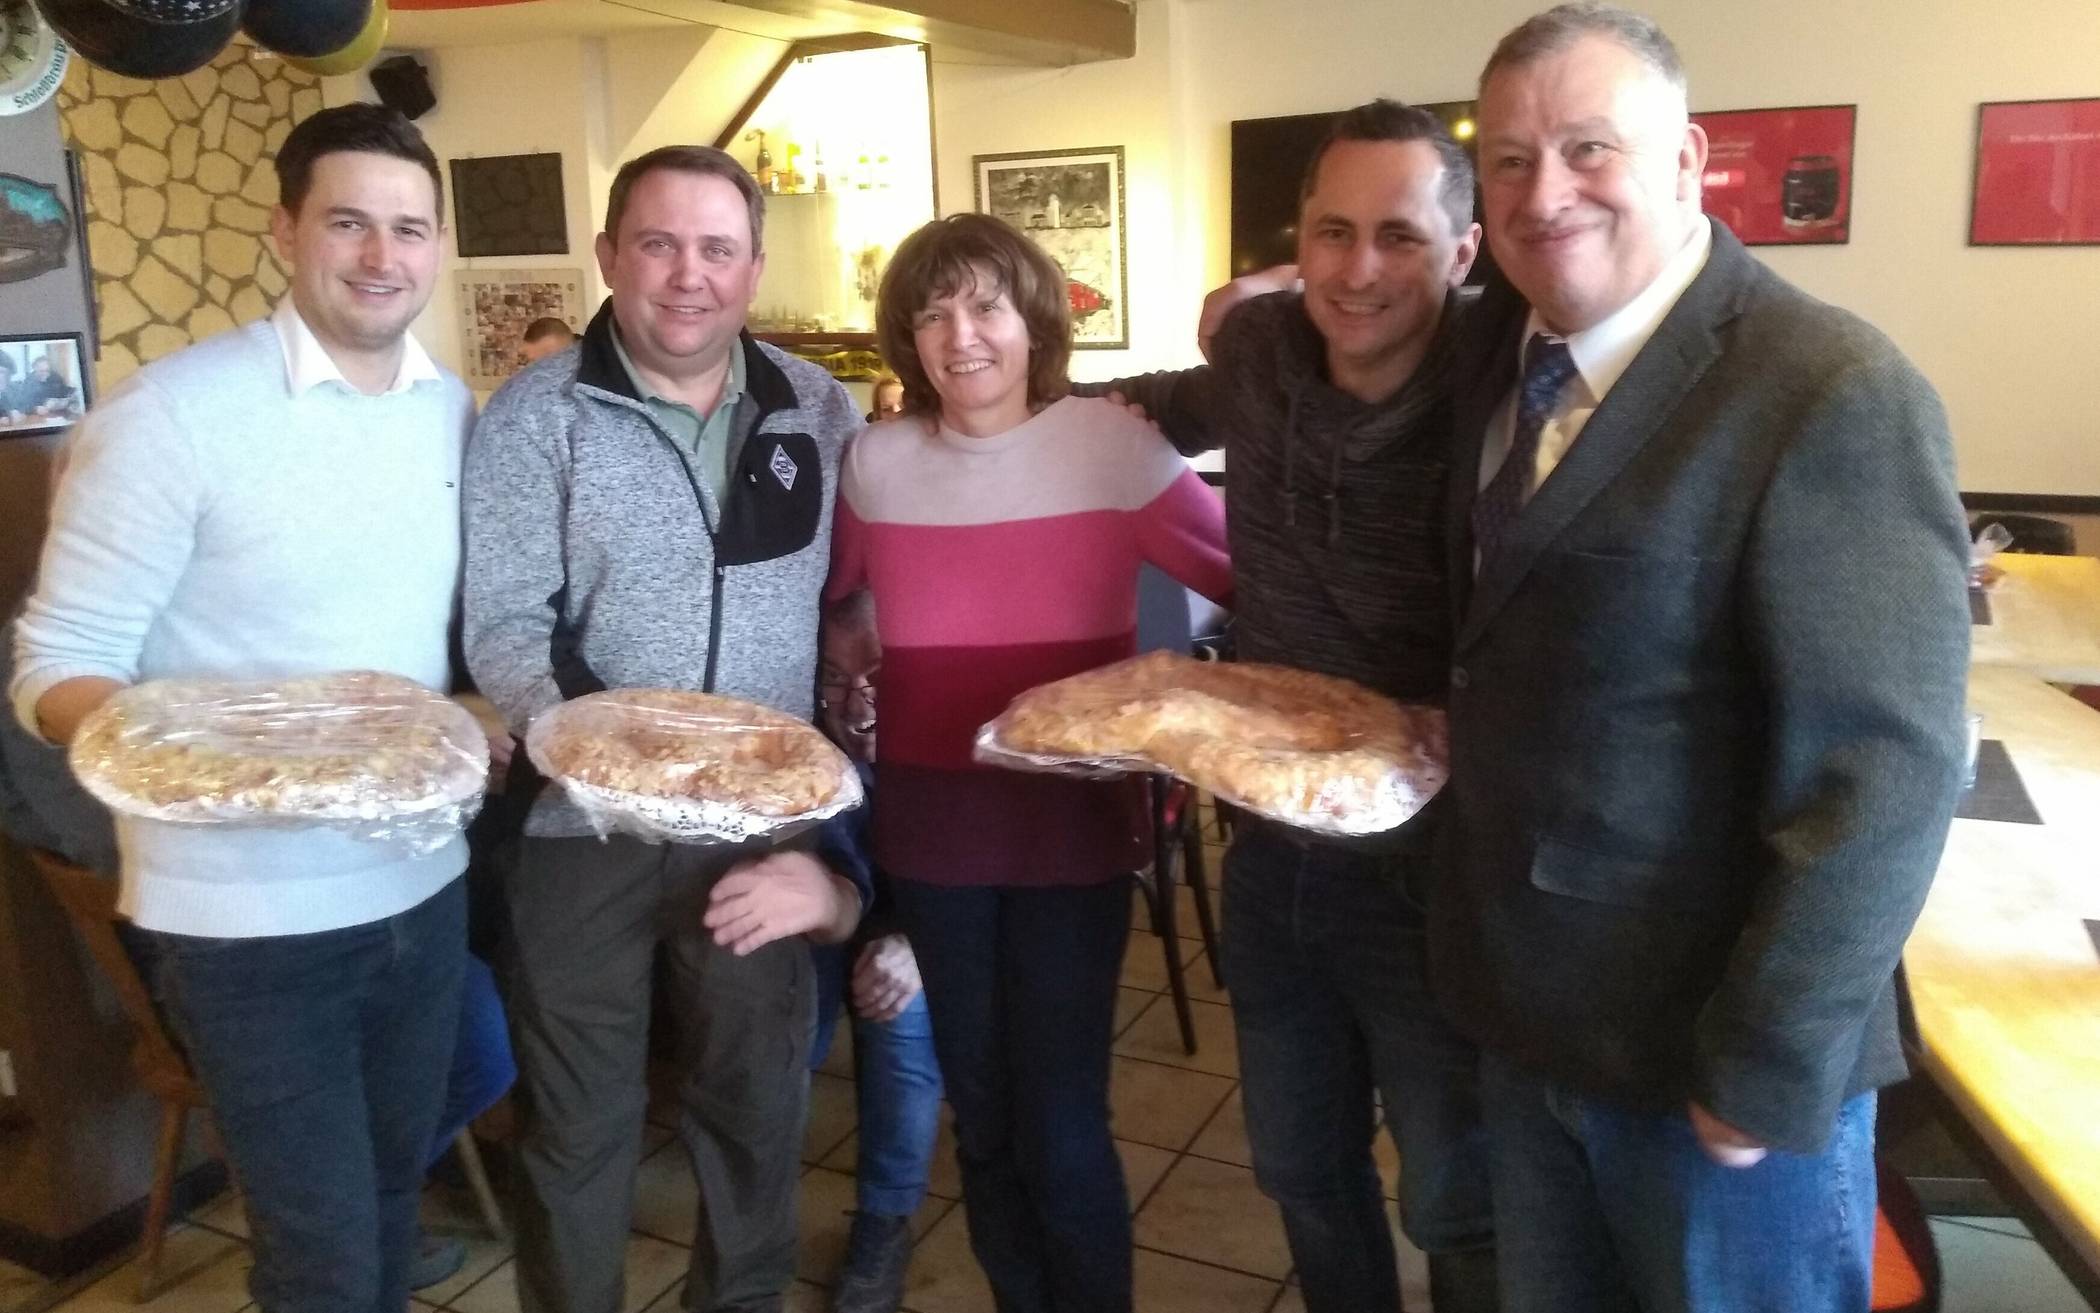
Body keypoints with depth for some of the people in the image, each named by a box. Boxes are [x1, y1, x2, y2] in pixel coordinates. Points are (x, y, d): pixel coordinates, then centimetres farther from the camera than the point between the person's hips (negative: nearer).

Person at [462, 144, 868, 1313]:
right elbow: (503, 623, -10)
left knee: (760, 1103, 18)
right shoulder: (535, 417, -6)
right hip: (583, 825, -2)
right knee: (579, 1124, 13)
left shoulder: (821, 411, 2)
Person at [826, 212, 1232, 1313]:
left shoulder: (1112, 445, -9)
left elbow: (1249, 578, -10)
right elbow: (818, 596, 17)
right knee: (980, 1113, 17)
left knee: (1061, 1129, 1)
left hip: (1072, 825, -3)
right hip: (930, 827, 4)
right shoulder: (874, 462, 2)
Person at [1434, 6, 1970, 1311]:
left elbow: (1884, 772, -21)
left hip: (1710, 1051, -6)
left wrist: (1769, 1065, -17)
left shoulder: (1834, 396, -20)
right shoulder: (1505, 343, 1)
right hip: (1530, 1010, 7)